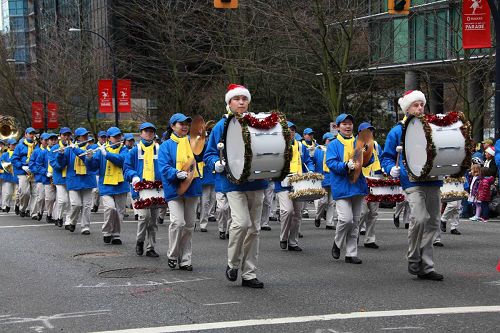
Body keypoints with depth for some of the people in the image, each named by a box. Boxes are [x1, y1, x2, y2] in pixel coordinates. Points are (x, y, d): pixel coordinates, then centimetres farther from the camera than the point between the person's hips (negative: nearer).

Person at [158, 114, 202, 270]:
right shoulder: (166, 146, 0)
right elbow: (164, 167, -9)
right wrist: (177, 174, -26)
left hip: (192, 188, 4)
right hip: (174, 190, -4)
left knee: (189, 225, 7)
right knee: (178, 222, -17)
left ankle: (185, 260, 14)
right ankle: (172, 256, 1)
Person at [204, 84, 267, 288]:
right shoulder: (222, 126, 2)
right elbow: (209, 154, 4)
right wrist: (217, 164, -17)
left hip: (256, 182, 4)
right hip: (233, 183, -4)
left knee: (254, 228, 6)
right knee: (241, 222, -21)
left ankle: (249, 274, 14)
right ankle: (233, 264, 2)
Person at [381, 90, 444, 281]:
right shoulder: (398, 131, 7)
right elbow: (386, 157, 9)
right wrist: (392, 169, -11)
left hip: (433, 181, 5)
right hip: (412, 183, -5)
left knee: (432, 223, 3)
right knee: (419, 218, -22)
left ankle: (426, 267, 10)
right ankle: (413, 259, -3)